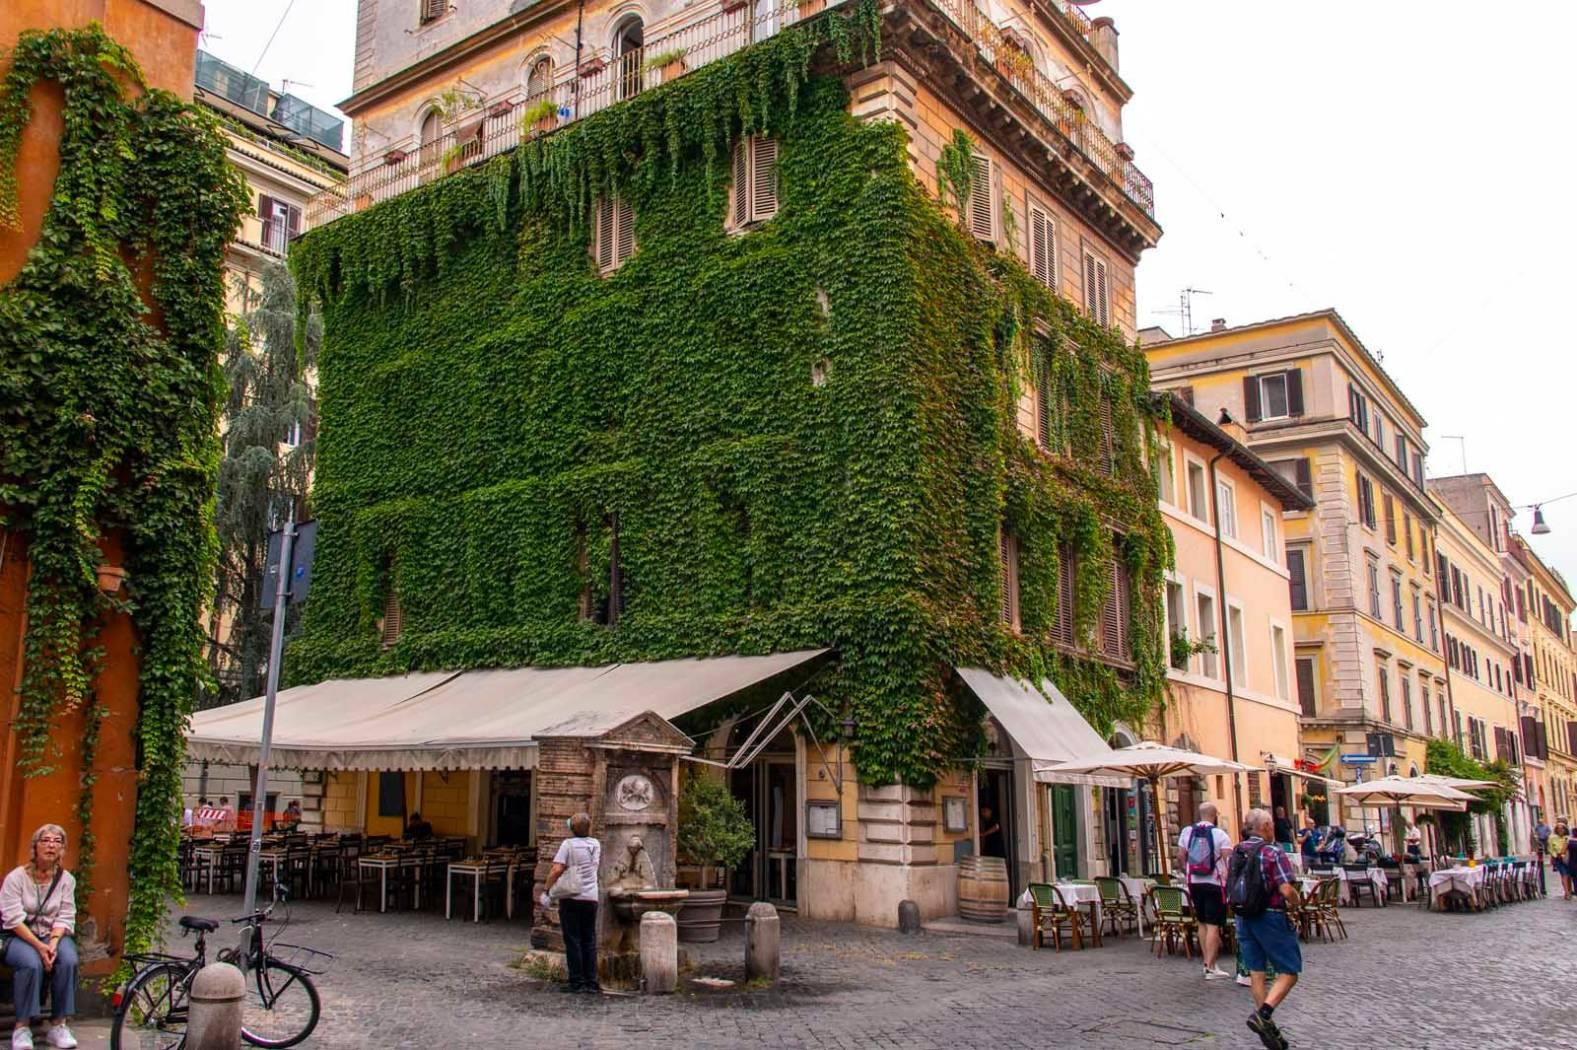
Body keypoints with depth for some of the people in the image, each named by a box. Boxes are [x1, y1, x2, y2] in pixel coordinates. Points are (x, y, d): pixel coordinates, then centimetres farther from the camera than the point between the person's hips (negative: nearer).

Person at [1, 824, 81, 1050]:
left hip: (54, 936, 2)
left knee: (68, 961, -29)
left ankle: (59, 1025, -21)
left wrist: (53, 944, -22)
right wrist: (39, 946, -25)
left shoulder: (66, 879, 3)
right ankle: (22, 1027, -24)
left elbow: (65, 918, -3)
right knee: (32, 963, -35)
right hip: (19, 937, -2)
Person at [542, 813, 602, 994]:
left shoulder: (568, 844, -7)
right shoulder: (596, 844, 8)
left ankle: (576, 982, 3)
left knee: (573, 941, 3)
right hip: (590, 898, 4)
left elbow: (557, 869, -17)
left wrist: (546, 890, -9)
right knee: (589, 941, 10)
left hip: (571, 898, -4)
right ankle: (592, 982, 8)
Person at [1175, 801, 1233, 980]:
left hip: (1195, 883, 5)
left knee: (1202, 923, 17)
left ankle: (1207, 962, 23)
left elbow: (1180, 857, 5)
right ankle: (1211, 968, -6)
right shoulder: (1220, 835, -9)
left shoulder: (1187, 832, 3)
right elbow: (1229, 861, -16)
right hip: (1215, 883, -5)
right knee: (1213, 925, -4)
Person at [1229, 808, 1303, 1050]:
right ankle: (1263, 1014, -15)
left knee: (1256, 973, 12)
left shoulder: (1236, 852, 6)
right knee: (1289, 972, 3)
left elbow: (1228, 886, 13)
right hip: (1270, 918, -6)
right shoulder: (1273, 853, -15)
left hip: (1244, 918, 7)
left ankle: (1268, 1027, 18)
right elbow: (1287, 891, -21)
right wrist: (1296, 902, -1)